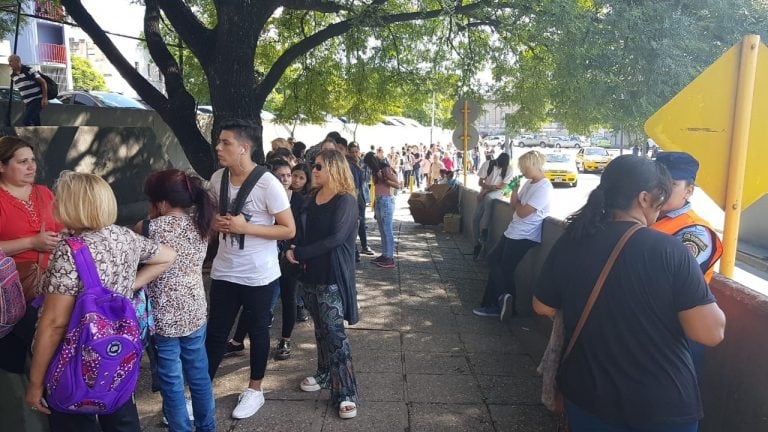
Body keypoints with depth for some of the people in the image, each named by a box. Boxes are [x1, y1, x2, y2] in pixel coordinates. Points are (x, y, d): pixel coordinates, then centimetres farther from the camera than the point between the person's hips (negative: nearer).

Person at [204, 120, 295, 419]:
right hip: (223, 271, 5)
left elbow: (289, 230, -16)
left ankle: (255, 389, 32)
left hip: (259, 275, -4)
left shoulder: (268, 184, -19)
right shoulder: (217, 179, -1)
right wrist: (214, 222, -8)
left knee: (257, 331, 13)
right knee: (215, 332, 12)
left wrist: (245, 227, -24)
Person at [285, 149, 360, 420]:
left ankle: (346, 393, -2)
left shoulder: (346, 201, -12)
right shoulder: (312, 198, 11)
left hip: (333, 276, -7)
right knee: (320, 328, 16)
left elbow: (336, 238, -20)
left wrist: (299, 253, -18)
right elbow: (302, 231, 14)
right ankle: (324, 374, 32)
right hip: (310, 273, 7)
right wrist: (296, 252, -7)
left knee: (334, 331, -8)